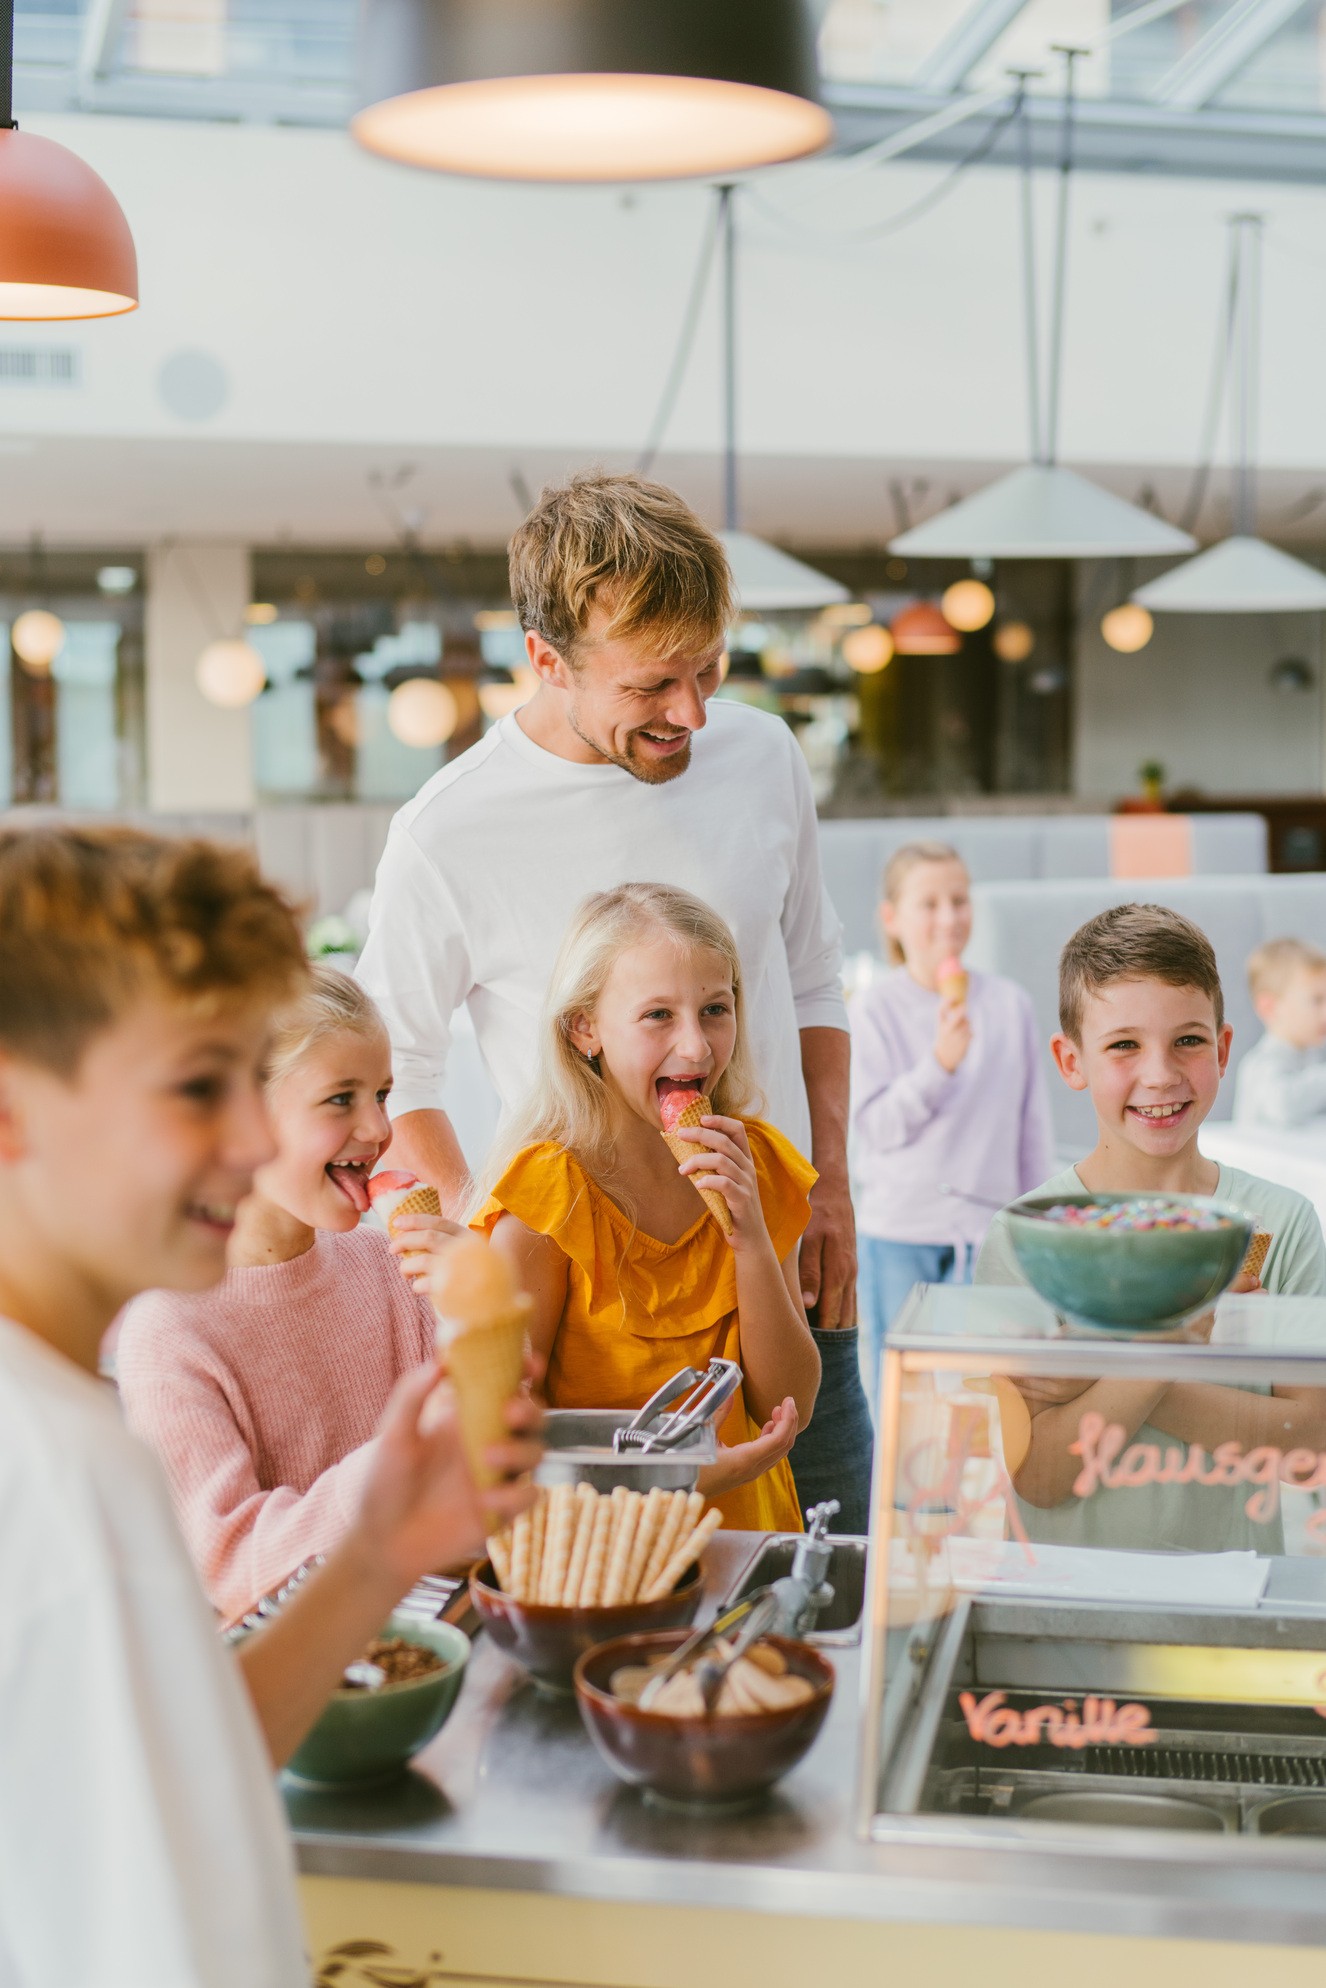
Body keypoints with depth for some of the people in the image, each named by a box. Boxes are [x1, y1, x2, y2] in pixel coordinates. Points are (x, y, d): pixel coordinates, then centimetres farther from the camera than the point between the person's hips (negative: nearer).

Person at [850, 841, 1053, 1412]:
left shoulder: (1011, 1005, 3)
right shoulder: (874, 1009, -3)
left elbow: (1033, 1125, 8)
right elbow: (875, 1125, -10)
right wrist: (939, 1062, -22)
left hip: (988, 1231, 1)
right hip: (899, 1235, -1)